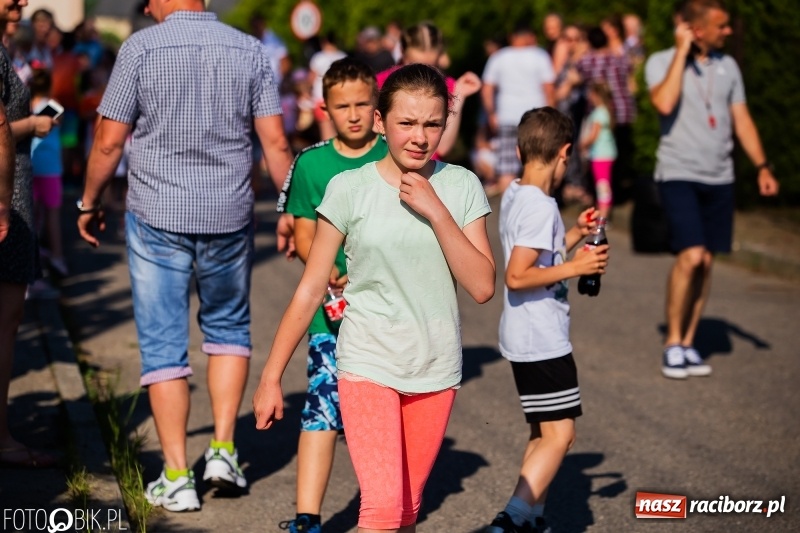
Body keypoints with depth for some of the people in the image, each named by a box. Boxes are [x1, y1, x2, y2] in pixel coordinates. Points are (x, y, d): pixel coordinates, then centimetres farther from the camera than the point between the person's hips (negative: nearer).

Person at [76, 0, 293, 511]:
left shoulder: (141, 48, -8)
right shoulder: (250, 50, 0)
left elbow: (109, 141, -6)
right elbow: (276, 141, -2)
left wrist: (89, 203, 8)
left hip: (157, 216, -2)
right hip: (229, 218, 3)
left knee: (163, 344, 4)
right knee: (228, 328, 22)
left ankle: (177, 478, 5)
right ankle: (224, 449, 12)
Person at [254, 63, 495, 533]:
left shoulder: (461, 187, -1)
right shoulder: (351, 189, -6)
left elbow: (483, 287, -8)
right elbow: (310, 290, -2)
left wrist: (435, 211, -16)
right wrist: (271, 377, -2)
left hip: (436, 370, 3)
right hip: (369, 365, -2)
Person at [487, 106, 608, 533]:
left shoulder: (514, 196, 10)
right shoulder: (541, 206, -19)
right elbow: (517, 276, -25)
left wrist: (574, 236, 21)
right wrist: (576, 266, -19)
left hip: (524, 339, 10)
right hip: (543, 341, -10)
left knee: (544, 434, 17)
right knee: (560, 434, -8)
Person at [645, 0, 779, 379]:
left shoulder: (727, 66, 11)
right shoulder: (662, 62, -3)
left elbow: (741, 120, 12)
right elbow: (664, 104, -23)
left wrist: (762, 166, 2)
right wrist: (682, 51, -16)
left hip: (719, 178, 5)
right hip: (679, 174, -5)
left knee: (705, 263, 5)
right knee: (690, 257, -17)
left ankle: (688, 344, 15)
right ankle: (672, 342, -2)